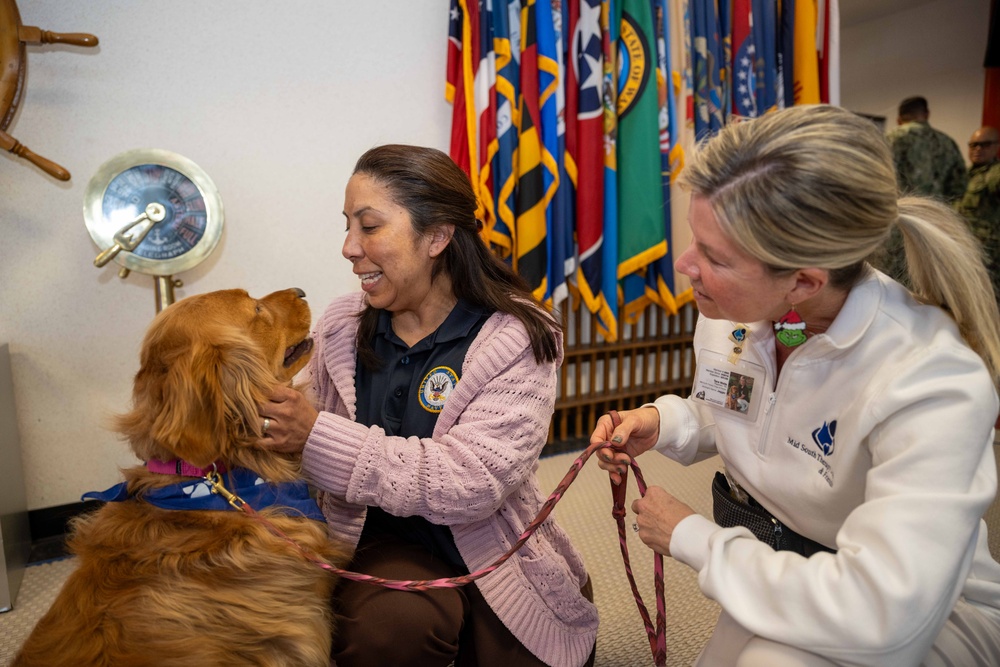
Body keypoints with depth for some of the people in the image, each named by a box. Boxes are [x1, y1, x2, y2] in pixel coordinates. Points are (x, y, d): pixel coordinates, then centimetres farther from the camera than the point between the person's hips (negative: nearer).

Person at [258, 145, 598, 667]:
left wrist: (318, 437, -29)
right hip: (386, 546, 2)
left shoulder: (517, 339, -15)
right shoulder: (341, 328, -1)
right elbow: (295, 440, 7)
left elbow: (472, 482, -26)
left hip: (496, 557, -1)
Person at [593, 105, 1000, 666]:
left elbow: (881, 616, -39)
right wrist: (665, 423, -15)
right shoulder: (727, 312, -13)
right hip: (777, 574, 6)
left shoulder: (932, 383, -33)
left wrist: (691, 537, -26)